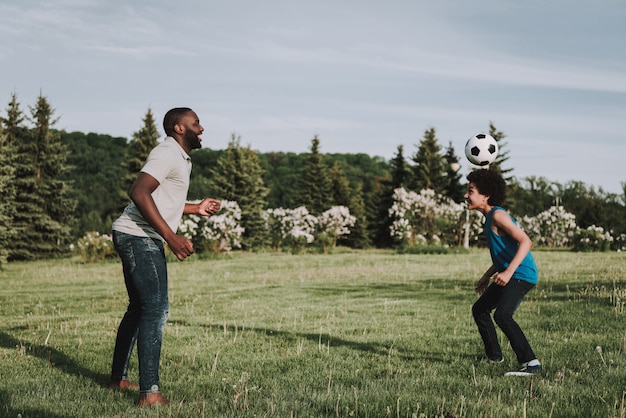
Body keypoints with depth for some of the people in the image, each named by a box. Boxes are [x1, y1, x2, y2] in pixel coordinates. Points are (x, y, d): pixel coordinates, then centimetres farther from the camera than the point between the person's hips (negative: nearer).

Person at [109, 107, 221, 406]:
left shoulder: (180, 158, 20)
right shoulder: (168, 154, -12)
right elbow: (139, 193, -25)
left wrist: (197, 209, 25)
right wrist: (172, 237, -28)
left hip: (137, 239, 11)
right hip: (140, 238, -11)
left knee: (139, 308, 18)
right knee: (156, 309, -13)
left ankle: (119, 378, 29)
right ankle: (149, 393, -15)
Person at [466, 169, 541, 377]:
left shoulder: (498, 215, -16)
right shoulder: (489, 217, 14)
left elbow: (525, 242, -25)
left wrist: (508, 272, -32)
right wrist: (487, 276, 26)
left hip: (521, 274, -11)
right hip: (509, 275, 11)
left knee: (502, 315, -27)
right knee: (479, 309, 20)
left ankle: (531, 363, -26)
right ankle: (494, 356, 34)